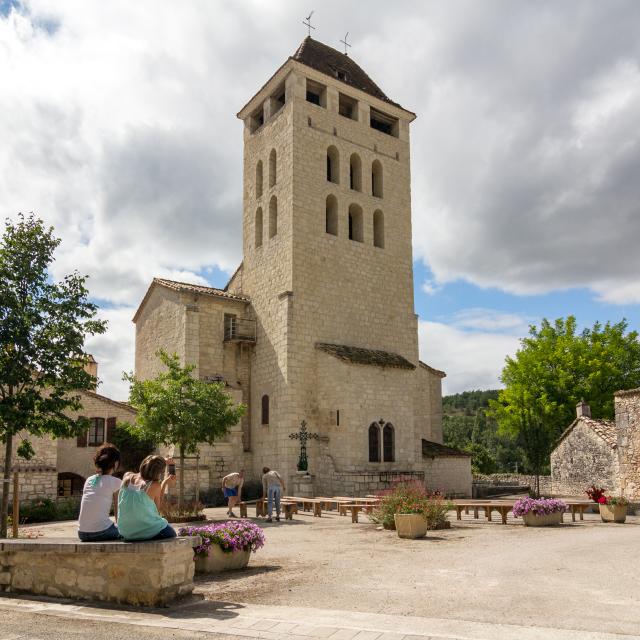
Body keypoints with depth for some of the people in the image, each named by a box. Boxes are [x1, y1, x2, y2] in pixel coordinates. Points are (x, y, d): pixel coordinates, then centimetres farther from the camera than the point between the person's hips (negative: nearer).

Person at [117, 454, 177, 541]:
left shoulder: (127, 477, -3)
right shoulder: (155, 486, -16)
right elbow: (157, 507, 0)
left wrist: (163, 463, 25)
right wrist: (165, 483, 2)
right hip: (148, 533, -6)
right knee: (171, 533, 28)